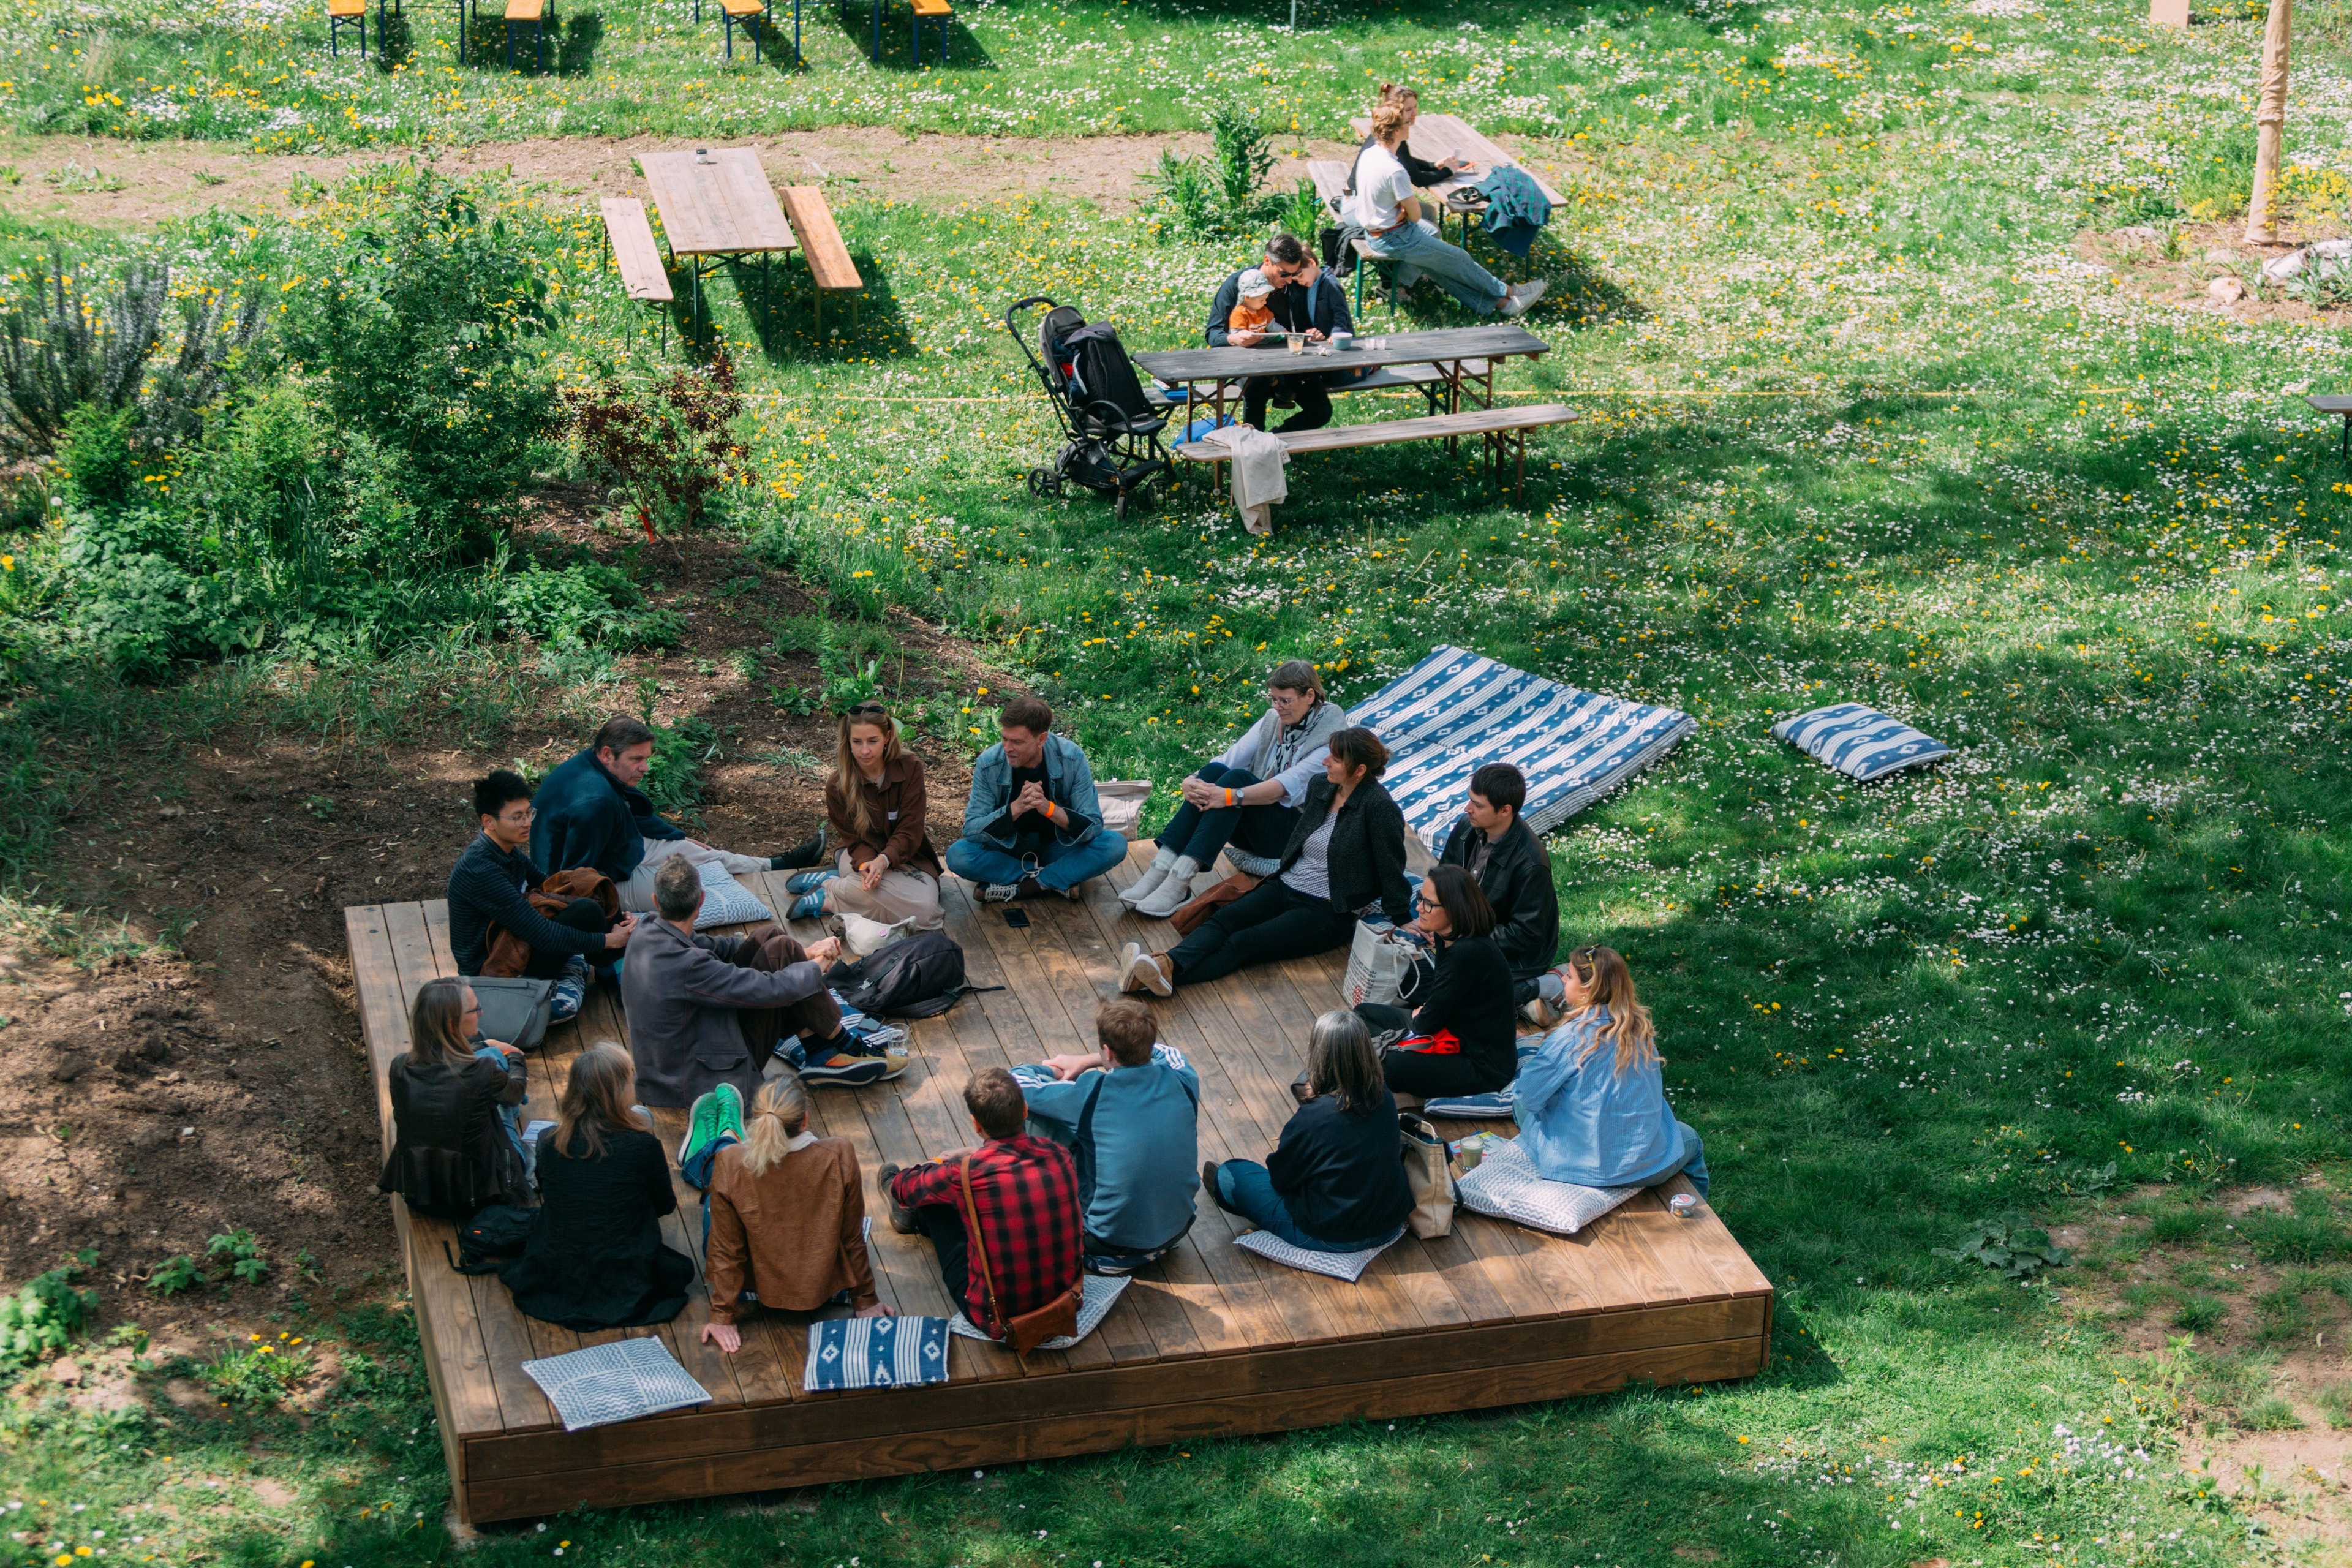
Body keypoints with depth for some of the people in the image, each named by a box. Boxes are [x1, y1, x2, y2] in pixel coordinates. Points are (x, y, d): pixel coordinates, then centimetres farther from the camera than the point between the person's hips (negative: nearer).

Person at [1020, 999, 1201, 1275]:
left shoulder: (1091, 1093, -23)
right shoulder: (1182, 1081, -11)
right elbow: (1161, 1051, 15)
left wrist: (1053, 1075, 14)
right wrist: (1088, 1061, 16)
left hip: (1112, 1241, -5)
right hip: (1178, 1228, 5)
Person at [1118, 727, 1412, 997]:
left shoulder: (1378, 806, -14)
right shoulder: (1320, 787, 9)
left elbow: (1391, 871, -11)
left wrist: (1402, 925, -7)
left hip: (1327, 911, -7)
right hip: (1285, 886, 7)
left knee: (1244, 943, -27)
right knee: (1222, 920, -21)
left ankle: (1167, 973, -48)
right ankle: (1166, 963, -45)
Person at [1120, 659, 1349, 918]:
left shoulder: (1331, 737, -12)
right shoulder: (1272, 721, 9)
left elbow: (1288, 785, -26)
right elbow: (1232, 757, -5)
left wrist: (1231, 797, -38)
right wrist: (1192, 781, -25)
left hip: (1297, 834, -6)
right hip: (1256, 825, 6)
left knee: (1237, 778, -30)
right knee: (1214, 771, -22)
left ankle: (1180, 879, -40)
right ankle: (1161, 869, -32)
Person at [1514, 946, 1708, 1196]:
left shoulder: (1568, 1038, -18)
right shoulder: (1641, 1030, -4)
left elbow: (1530, 1097, -12)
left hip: (1583, 1168, -3)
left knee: (1520, 1104, 22)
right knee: (1691, 1141, 36)